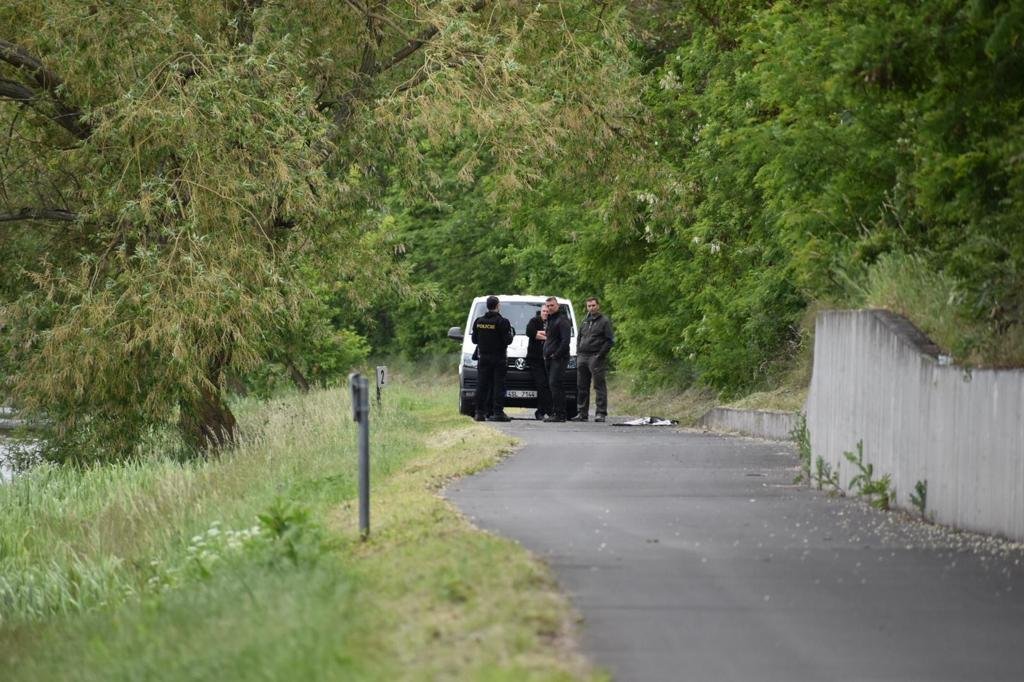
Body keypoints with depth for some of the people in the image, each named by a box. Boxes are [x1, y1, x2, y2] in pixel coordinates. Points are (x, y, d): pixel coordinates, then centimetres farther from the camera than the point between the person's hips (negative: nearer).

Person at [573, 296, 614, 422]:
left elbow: (610, 340, -7)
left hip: (596, 357, -7)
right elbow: (579, 339, 26)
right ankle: (582, 413, 14)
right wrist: (578, 353, 12)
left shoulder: (604, 322, -1)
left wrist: (600, 354, -14)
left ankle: (601, 413, -8)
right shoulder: (585, 322, 19)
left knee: (599, 386, -7)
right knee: (581, 387, 8)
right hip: (582, 357, 7)